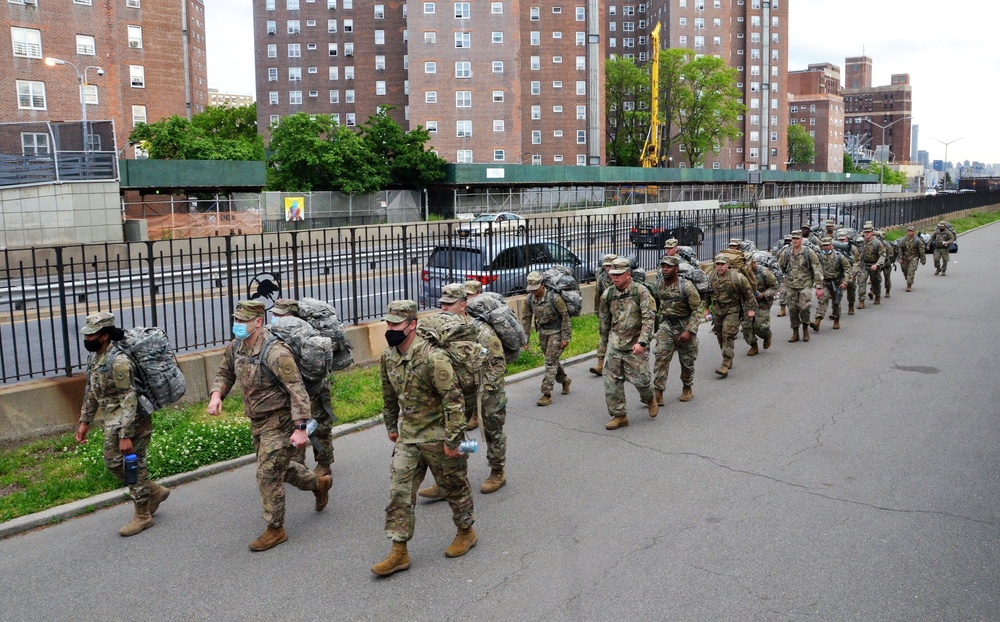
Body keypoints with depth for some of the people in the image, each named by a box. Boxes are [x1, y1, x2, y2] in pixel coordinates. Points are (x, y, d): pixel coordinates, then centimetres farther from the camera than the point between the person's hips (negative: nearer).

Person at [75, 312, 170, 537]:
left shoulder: (118, 361, -24)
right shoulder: (94, 357, 5)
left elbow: (129, 400, -25)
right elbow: (91, 392, 18)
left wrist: (126, 436, -26)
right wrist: (85, 421, 16)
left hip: (132, 423, -10)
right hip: (112, 424, 10)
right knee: (113, 464, 17)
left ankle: (142, 516, 15)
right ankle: (155, 491, 32)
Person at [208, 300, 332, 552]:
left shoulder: (275, 352, -26)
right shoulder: (235, 347, -1)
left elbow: (297, 390, -26)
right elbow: (225, 373, 16)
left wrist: (300, 428, -30)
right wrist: (216, 394, -6)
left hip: (279, 422, -9)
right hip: (257, 422, 9)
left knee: (268, 475, -5)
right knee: (278, 468, 23)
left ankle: (275, 530, 12)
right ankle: (319, 483, 45)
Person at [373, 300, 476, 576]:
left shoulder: (433, 358, -24)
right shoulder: (388, 357, 0)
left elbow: (454, 400, -23)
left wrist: (452, 439, -22)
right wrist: (391, 426, 22)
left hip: (437, 437, -6)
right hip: (407, 437, 7)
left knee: (453, 486, 12)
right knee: (399, 492, 3)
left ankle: (466, 533, 35)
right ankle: (399, 552, 11)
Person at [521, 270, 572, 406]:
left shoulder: (554, 297, -22)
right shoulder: (529, 299, -5)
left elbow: (565, 316, -15)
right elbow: (526, 318, 3)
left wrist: (566, 338, -15)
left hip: (556, 332, -6)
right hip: (543, 333, 6)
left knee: (550, 362, -11)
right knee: (552, 360, 18)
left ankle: (547, 394, -9)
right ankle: (564, 380, 43)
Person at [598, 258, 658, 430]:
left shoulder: (641, 292, -11)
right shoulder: (608, 295, 3)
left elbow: (649, 319, -17)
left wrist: (642, 342, -26)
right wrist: (604, 343, 22)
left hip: (635, 346, -4)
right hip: (614, 345, 4)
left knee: (640, 378, 1)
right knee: (611, 380, 0)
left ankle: (650, 399, 35)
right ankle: (619, 416, 12)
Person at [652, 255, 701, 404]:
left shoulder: (687, 287, -18)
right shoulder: (659, 285, -2)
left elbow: (696, 310, -16)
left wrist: (689, 331, -23)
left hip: (685, 326, -4)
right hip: (666, 326, 4)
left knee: (687, 360, 11)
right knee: (660, 357, -11)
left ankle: (687, 389, 33)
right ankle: (658, 394, -13)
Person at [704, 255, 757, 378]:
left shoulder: (737, 277, -15)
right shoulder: (711, 277, 0)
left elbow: (748, 293, -5)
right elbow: (707, 293, 15)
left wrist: (751, 309, -3)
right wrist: (706, 308, 16)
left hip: (732, 310, -5)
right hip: (717, 309, 5)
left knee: (728, 335, -15)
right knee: (720, 336, 9)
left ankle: (726, 365, -16)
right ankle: (728, 360, 26)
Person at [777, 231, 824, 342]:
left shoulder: (809, 253, -5)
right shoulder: (786, 254, 4)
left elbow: (817, 270, -6)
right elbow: (781, 266, 24)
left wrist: (819, 286, -9)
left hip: (805, 285, -3)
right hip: (790, 286, 4)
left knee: (804, 307, -15)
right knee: (792, 309, 4)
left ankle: (805, 328, 9)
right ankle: (795, 332, 16)